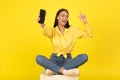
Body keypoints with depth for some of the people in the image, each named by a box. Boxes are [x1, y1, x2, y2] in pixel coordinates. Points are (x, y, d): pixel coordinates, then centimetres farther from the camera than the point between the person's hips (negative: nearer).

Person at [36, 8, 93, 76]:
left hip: (67, 60, 1)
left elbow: (89, 34, 3)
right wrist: (42, 25, -47)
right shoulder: (53, 30, 1)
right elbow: (47, 32, -24)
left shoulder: (73, 30, 6)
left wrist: (85, 22, -12)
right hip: (55, 59, -1)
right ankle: (65, 71, -36)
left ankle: (54, 70, -32)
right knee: (39, 58, -29)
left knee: (84, 56, -28)